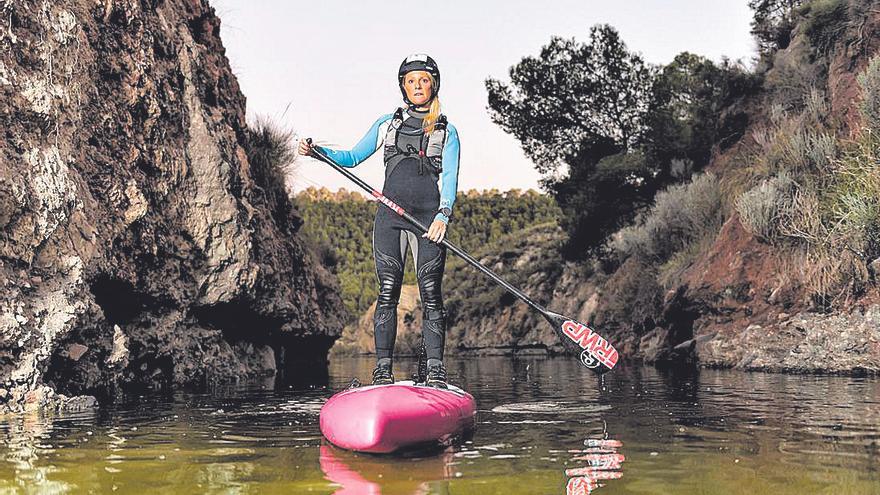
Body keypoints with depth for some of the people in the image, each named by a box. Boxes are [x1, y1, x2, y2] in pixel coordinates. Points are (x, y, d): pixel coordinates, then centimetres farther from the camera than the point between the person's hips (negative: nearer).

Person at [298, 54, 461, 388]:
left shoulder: (446, 131, 11)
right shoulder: (387, 124, 18)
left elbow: (450, 178, -1)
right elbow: (352, 157, 22)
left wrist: (443, 215, -19)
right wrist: (317, 151, 5)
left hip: (428, 219, -2)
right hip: (390, 216, 2)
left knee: (431, 294, -7)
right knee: (388, 292, -5)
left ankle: (435, 372, -4)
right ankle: (383, 370, -3)